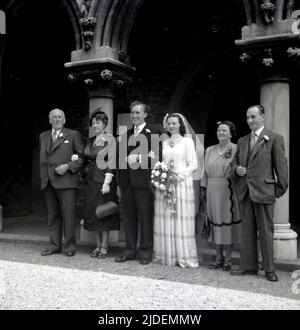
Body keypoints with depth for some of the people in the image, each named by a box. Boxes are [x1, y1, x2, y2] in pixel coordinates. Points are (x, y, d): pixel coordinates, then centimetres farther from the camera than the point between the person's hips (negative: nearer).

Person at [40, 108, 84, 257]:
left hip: (66, 181, -5)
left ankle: (70, 246, 5)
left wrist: (68, 166, -12)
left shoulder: (73, 135, 4)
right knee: (52, 215, 8)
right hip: (48, 182, 5)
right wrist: (43, 177, 13)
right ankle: (55, 245, 16)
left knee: (68, 215, -5)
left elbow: (83, 156, 1)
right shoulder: (43, 136, 19)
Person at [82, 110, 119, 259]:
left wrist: (107, 182, -18)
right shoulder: (90, 141, 15)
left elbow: (111, 162, -12)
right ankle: (98, 245, 16)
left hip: (103, 179, -6)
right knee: (93, 213, 7)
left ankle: (104, 246, 7)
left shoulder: (109, 139, -6)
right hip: (90, 179, 6)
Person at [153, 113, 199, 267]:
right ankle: (166, 255, 13)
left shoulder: (187, 141, 3)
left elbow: (193, 165, -2)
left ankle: (184, 256, 4)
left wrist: (179, 175, -14)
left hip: (182, 184, -4)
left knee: (181, 220, -4)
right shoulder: (164, 143, 16)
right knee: (165, 220, 4)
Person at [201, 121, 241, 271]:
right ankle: (219, 258, 20)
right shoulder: (209, 150, 13)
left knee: (228, 222, 0)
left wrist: (229, 157, -16)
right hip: (212, 190, 5)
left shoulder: (236, 149, -2)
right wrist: (204, 189, 12)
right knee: (216, 222, 9)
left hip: (228, 190, -5)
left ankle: (228, 260, 11)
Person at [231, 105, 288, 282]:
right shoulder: (242, 141, 15)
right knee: (247, 230, 10)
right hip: (245, 192, 5)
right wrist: (236, 169, -1)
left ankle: (270, 269, 12)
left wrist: (281, 189, -4)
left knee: (266, 231, 1)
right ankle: (248, 266, 19)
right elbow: (235, 161, 22)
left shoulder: (275, 139, -2)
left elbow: (281, 166, -3)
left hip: (264, 191, -5)